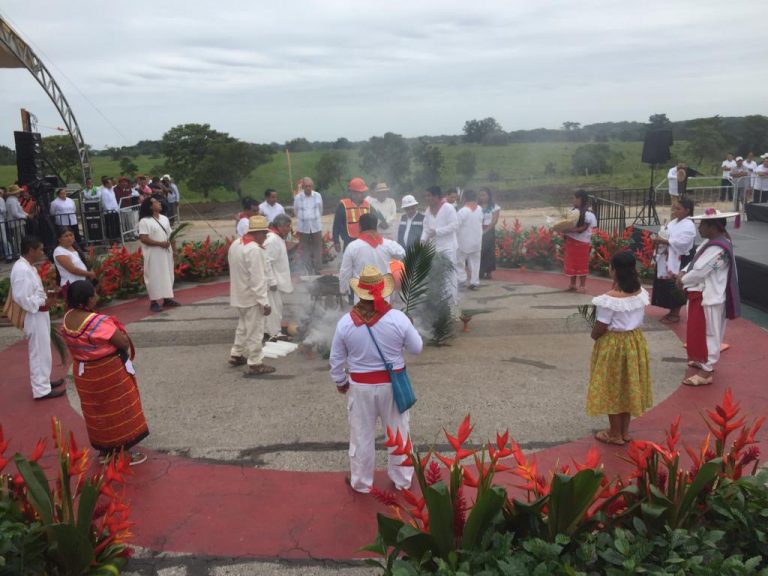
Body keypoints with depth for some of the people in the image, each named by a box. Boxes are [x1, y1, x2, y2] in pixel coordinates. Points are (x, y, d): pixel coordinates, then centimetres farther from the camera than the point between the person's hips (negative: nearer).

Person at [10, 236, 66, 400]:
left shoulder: (28, 267, 11)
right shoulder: (21, 270, -22)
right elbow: (22, 298, -26)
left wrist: (46, 296, 5)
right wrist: (44, 302, -18)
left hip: (39, 315, 10)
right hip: (34, 317, -10)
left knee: (43, 351, 20)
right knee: (40, 352, -3)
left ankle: (43, 381, 33)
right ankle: (41, 389, 6)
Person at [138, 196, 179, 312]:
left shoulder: (164, 219, 11)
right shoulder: (144, 221, -11)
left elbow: (170, 235, 15)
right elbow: (143, 239, -18)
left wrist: (173, 249, 7)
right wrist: (160, 243, -21)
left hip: (166, 253, 7)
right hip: (153, 254, -7)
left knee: (167, 275, 11)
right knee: (154, 276, -5)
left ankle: (166, 298, 21)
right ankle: (154, 301, -1)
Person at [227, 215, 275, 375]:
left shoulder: (235, 244, 5)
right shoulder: (254, 250, -24)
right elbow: (257, 279, -25)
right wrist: (265, 302, -22)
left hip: (240, 295, 9)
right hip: (252, 297, -9)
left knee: (243, 326, 24)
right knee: (255, 331, 1)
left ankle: (236, 355, 34)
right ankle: (256, 364, 10)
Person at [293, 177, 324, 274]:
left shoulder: (318, 195, -5)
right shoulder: (297, 197, -6)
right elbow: (295, 212, 9)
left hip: (316, 227, 0)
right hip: (303, 228, 0)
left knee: (317, 249, 5)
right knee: (305, 250, 3)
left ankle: (317, 271, 15)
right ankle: (309, 272, 11)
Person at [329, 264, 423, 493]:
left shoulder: (346, 322, -12)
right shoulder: (398, 318, -16)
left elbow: (336, 359, -2)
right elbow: (417, 348, -4)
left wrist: (340, 382, 14)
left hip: (360, 386, 0)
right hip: (392, 384, 0)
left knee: (361, 436, 17)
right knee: (398, 433, 19)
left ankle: (361, 483, 33)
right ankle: (402, 480, 34)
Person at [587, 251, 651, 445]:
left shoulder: (610, 298, -25)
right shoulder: (641, 292, -5)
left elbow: (600, 328, -19)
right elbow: (639, 318, 7)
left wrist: (593, 335, 1)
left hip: (613, 344, -7)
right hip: (635, 341, 7)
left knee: (612, 388, 9)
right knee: (628, 386, 19)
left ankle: (615, 434, 22)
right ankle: (625, 431, 32)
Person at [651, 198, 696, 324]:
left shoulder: (689, 226, -15)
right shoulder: (674, 222, 13)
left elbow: (679, 242, -26)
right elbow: (665, 234, 17)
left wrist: (662, 241, -24)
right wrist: (658, 239, -4)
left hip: (678, 261, -9)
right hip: (666, 259, 9)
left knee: (675, 288, 1)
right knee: (665, 286, 14)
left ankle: (676, 314, 14)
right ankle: (671, 311, 27)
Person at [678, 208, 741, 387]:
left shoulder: (718, 249, -26)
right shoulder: (711, 241, 6)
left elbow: (700, 271, -24)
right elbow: (696, 260, 13)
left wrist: (683, 281, -8)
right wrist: (683, 272, -3)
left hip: (709, 298, -10)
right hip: (703, 295, 10)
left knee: (708, 334, 0)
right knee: (701, 332, 21)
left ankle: (706, 371, 9)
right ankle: (704, 361, 36)